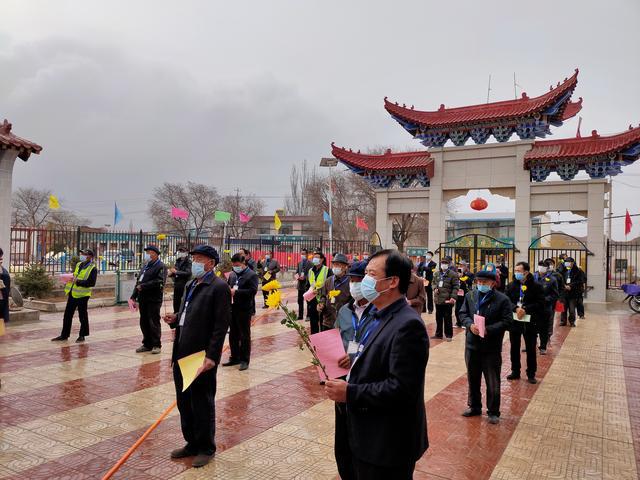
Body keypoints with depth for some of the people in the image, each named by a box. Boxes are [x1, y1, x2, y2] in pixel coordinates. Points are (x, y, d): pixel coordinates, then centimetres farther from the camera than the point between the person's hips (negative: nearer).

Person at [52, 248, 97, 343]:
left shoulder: (93, 268, -11)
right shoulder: (78, 265, 12)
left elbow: (92, 283, -19)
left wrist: (77, 281, -24)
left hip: (82, 295, -7)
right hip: (72, 293, 7)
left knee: (82, 316, 5)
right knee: (67, 315, 11)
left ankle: (82, 336, 17)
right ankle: (64, 335, 21)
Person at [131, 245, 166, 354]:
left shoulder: (160, 266, -8)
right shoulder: (145, 265, 18)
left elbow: (158, 282, -20)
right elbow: (138, 281, 21)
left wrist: (143, 286, -17)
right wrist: (134, 296, 14)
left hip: (154, 299, -8)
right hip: (143, 299, 8)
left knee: (154, 322, -2)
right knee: (144, 322, 12)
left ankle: (156, 345, 8)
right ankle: (147, 344, 23)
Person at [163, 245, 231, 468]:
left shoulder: (219, 287, -13)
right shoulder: (191, 285, 14)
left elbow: (221, 325, -18)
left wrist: (212, 356, -21)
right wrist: (175, 318, 3)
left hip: (202, 357, -8)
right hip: (182, 353, 8)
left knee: (202, 404, 6)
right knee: (184, 402, 18)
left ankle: (206, 448, 24)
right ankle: (192, 443, 35)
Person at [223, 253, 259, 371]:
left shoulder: (252, 275, -8)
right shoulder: (232, 274, 10)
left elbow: (253, 290, -19)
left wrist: (236, 292, -22)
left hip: (244, 310, -6)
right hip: (232, 308, 6)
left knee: (245, 336, 5)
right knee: (233, 335, 14)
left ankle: (245, 360, 15)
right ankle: (234, 358, 27)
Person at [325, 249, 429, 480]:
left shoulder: (408, 325, -23)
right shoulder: (378, 317, 7)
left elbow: (402, 388, -28)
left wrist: (350, 392, -23)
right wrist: (349, 367, -1)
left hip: (388, 444, -9)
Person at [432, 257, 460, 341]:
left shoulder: (453, 274, -7)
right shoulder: (437, 274, 11)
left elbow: (456, 287, -10)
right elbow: (434, 283, 24)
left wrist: (453, 297, -19)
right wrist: (435, 288, 3)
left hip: (447, 300, -6)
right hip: (438, 299, 6)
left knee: (447, 318, 2)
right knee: (438, 318, 14)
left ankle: (449, 335, 14)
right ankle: (438, 334, 26)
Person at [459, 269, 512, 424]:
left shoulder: (502, 299, -9)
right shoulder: (470, 295, 4)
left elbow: (506, 322, -12)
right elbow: (463, 313, 6)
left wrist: (488, 330, -22)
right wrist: (470, 325, -14)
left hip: (492, 348, -4)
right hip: (472, 345, 4)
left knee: (493, 382, 7)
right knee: (473, 379, 18)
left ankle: (493, 412, 23)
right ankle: (474, 407, 35)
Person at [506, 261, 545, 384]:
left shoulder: (536, 286, -6)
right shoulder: (511, 285, 2)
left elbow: (540, 303, -10)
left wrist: (525, 309, -19)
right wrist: (516, 308, -18)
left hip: (530, 322, -3)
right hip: (514, 321, 3)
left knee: (531, 348, 7)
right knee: (514, 347, 12)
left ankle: (531, 374, 20)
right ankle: (515, 371, 25)